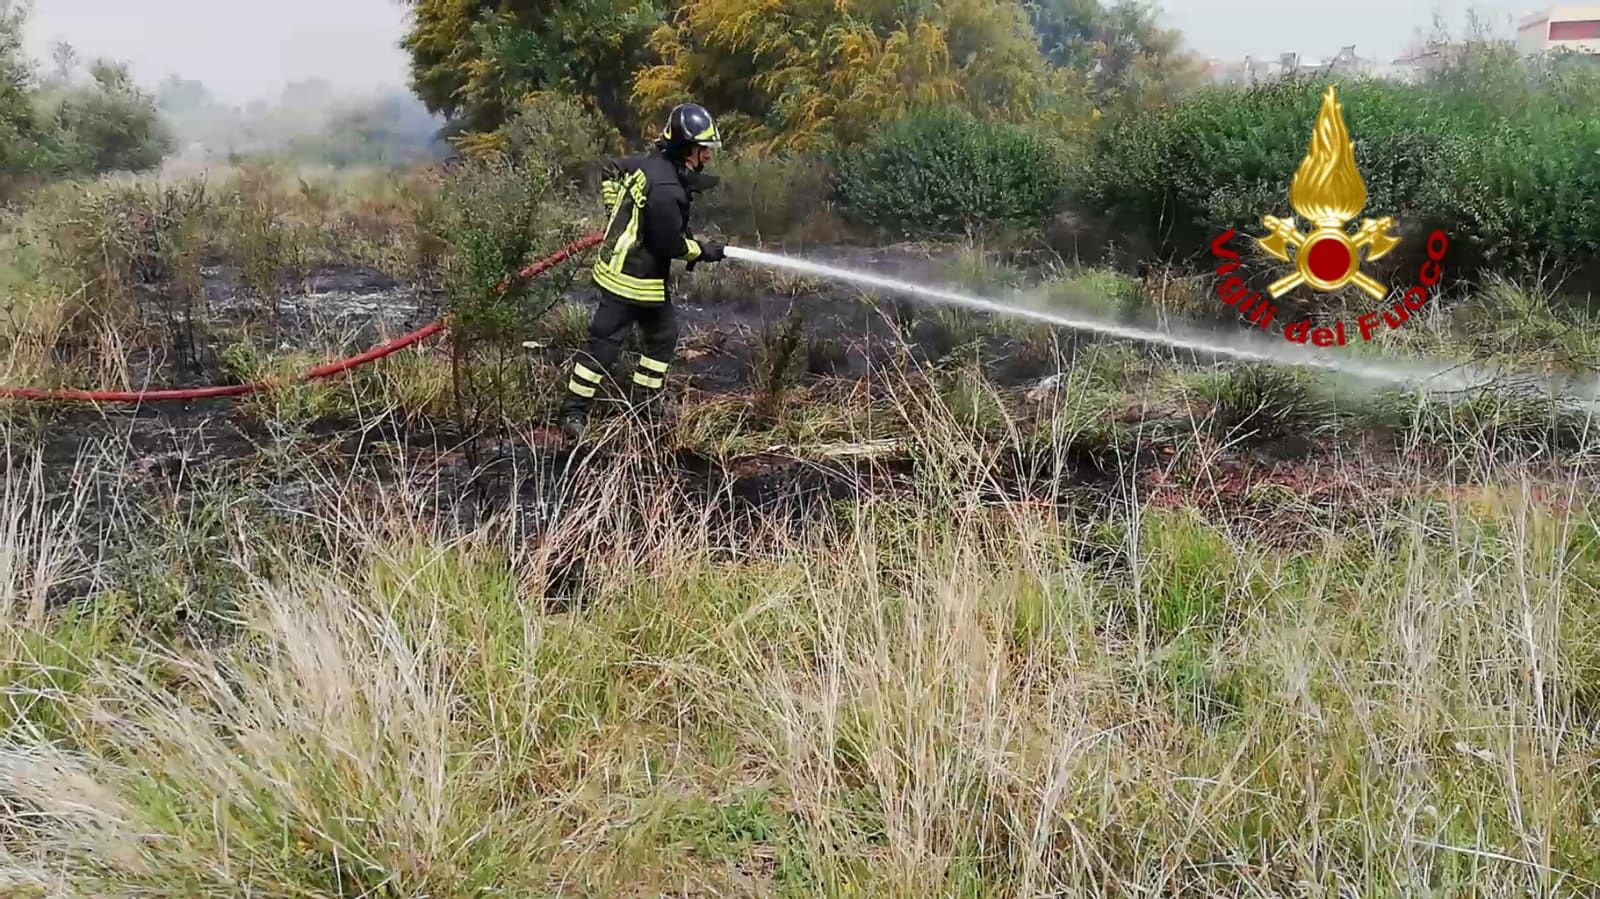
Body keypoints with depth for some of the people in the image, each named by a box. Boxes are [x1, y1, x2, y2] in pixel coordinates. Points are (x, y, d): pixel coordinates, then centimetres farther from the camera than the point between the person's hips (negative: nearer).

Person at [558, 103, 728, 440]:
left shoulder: (650, 164, 2)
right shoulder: (666, 190, -28)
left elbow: (610, 171, 18)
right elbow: (672, 244, -21)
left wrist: (619, 212, 20)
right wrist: (703, 251, -4)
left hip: (650, 279, 10)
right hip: (629, 280, -10)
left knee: (663, 336, 18)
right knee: (605, 344, -2)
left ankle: (644, 401, 30)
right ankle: (574, 410, 8)